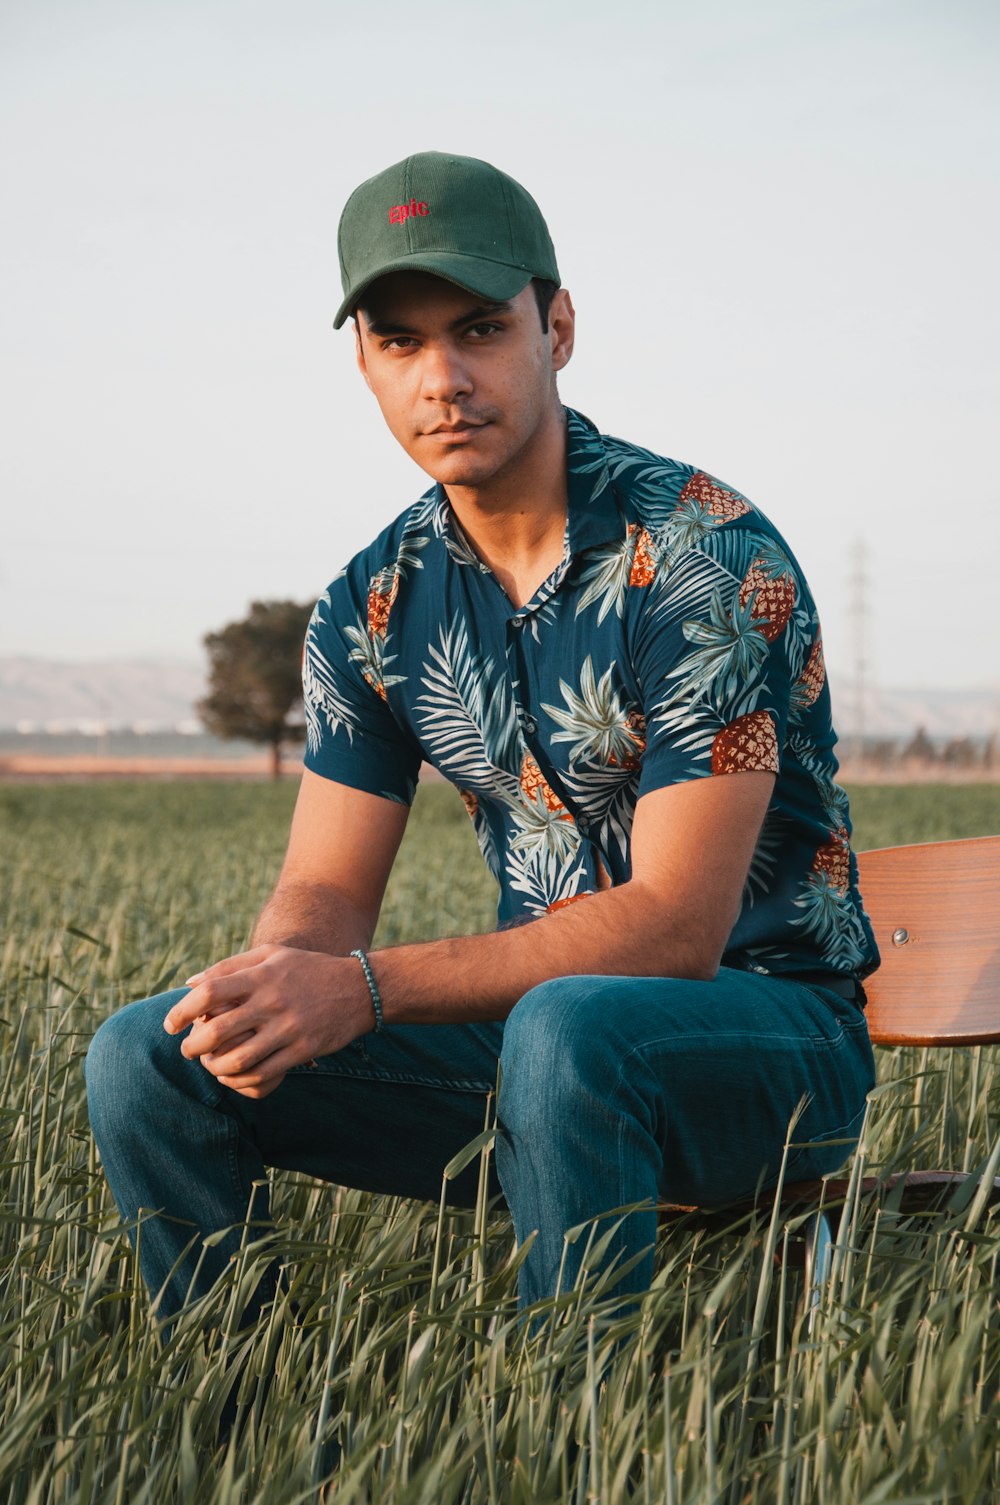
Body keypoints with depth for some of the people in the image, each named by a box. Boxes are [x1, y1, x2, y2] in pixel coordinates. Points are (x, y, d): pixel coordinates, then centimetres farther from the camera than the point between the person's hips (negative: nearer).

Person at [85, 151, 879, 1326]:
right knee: (147, 1056, -9)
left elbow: (676, 925, -23)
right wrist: (273, 984, -23)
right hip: (536, 1019, 6)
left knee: (565, 1029, -39)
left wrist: (364, 991, -30)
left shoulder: (702, 556, -18)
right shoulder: (376, 606, 3)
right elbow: (324, 892, 3)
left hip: (770, 1029, -5)